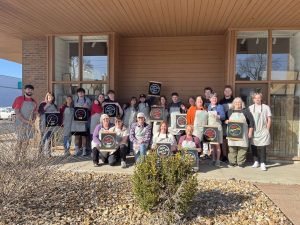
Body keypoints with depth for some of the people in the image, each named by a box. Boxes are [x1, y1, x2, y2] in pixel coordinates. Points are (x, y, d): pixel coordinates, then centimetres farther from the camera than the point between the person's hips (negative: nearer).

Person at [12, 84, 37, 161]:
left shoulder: (34, 102, 11)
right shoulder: (19, 99, -5)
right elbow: (17, 112, -10)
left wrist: (33, 120, -5)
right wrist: (25, 121, -17)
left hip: (30, 125, 5)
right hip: (20, 124, -5)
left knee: (26, 141, 9)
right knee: (20, 141, -7)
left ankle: (23, 158, 19)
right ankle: (17, 158, 0)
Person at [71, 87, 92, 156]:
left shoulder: (87, 100, 7)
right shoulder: (75, 100, 15)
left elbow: (90, 109, 7)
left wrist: (87, 107, -13)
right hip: (76, 119, 2)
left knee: (84, 135, -2)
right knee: (77, 135, 4)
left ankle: (84, 150, 6)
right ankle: (77, 150, 13)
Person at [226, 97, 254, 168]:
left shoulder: (245, 111, 5)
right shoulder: (230, 111, 13)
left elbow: (251, 122, 3)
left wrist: (250, 132, -2)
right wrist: (226, 121, -3)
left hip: (242, 134, -2)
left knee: (242, 147, -3)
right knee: (232, 147, 1)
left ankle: (241, 162, 7)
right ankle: (232, 162, 11)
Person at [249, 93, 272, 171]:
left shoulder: (266, 107, 3)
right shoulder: (250, 108, 7)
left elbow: (269, 119, 4)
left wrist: (267, 130, -2)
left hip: (263, 132, -2)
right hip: (253, 131, 2)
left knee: (262, 148, -6)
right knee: (254, 147, 7)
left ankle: (263, 164, -1)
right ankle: (256, 162, 19)